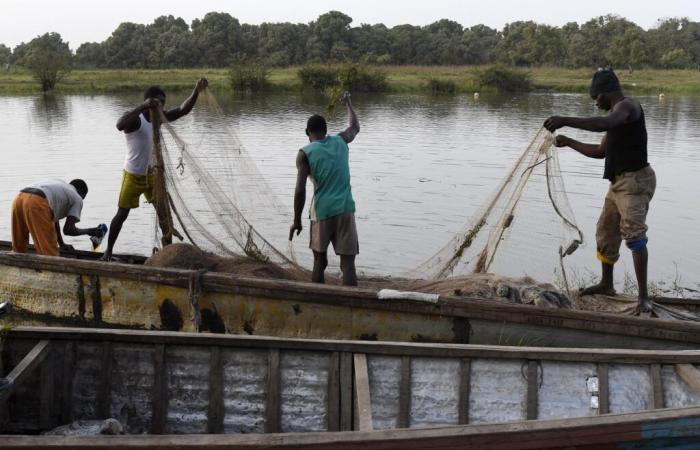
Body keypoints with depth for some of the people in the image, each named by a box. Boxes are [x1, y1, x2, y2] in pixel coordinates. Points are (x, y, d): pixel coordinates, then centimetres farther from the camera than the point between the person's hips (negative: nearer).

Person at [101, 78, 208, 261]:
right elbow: (119, 125, -43)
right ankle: (108, 251, 18)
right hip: (133, 175, -6)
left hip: (152, 174, 6)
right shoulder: (135, 118, -21)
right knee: (122, 214, 4)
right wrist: (142, 106, -50)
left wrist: (196, 92, -19)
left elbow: (183, 110, -3)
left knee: (164, 211, 4)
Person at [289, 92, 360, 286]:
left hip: (322, 213, -1)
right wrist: (348, 103, 46)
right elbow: (355, 127, 31)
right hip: (345, 211, 1)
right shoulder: (340, 142, 8)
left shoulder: (305, 153, -2)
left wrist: (297, 221, -1)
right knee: (348, 263, -1)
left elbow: (300, 190, -10)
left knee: (319, 261, 15)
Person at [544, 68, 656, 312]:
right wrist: (569, 142, 24)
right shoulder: (616, 113, 18)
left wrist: (565, 121, -39)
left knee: (633, 233, -18)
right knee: (606, 233, 16)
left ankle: (644, 297, -17)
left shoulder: (627, 106, -12)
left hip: (636, 180, -10)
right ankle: (606, 284, 31)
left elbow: (604, 124, -35)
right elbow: (600, 151, 27)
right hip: (619, 181, 10)